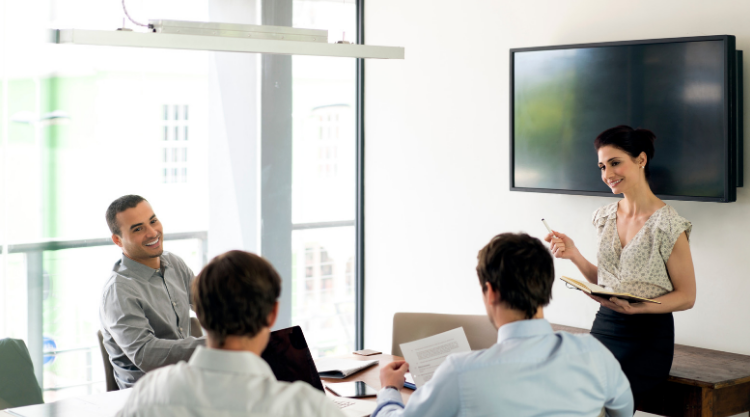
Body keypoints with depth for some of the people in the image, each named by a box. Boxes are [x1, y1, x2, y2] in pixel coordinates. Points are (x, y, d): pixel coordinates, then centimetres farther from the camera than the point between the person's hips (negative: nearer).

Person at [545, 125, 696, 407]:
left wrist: (634, 307, -19)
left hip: (647, 338, -5)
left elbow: (686, 296, -5)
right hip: (604, 327, 5)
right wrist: (574, 255, 3)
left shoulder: (667, 225, -9)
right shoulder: (605, 217, 10)